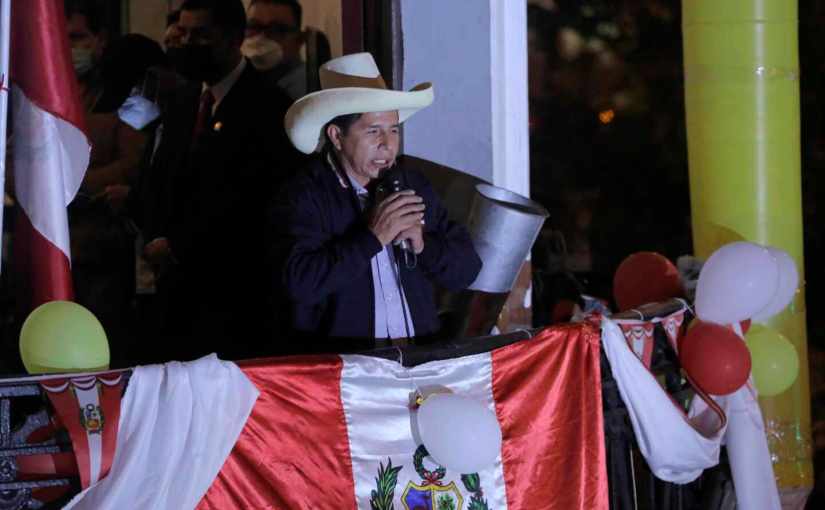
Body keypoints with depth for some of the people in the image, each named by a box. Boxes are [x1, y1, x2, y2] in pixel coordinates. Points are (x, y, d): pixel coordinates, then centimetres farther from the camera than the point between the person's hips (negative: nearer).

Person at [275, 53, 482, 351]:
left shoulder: (411, 183, 11)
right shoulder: (304, 197, -2)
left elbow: (466, 270, 12)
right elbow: (300, 284, -17)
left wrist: (422, 244, -6)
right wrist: (373, 237, -13)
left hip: (420, 355, 4)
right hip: (340, 361, -4)